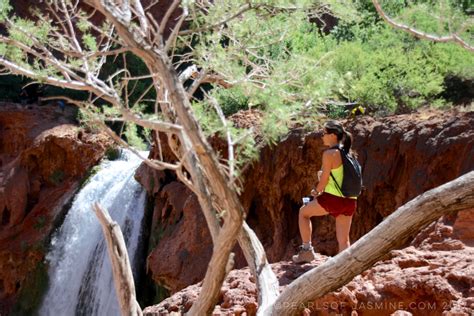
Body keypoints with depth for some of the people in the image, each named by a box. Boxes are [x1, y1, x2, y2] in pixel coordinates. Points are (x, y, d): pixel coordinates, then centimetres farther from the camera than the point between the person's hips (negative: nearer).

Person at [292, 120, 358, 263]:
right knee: (343, 240, 10)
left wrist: (316, 191, 9)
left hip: (333, 198, -6)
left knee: (303, 212, 19)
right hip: (350, 201, 6)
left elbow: (324, 179, -9)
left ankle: (306, 250, 17)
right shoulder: (347, 153, 12)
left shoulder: (329, 153, -11)